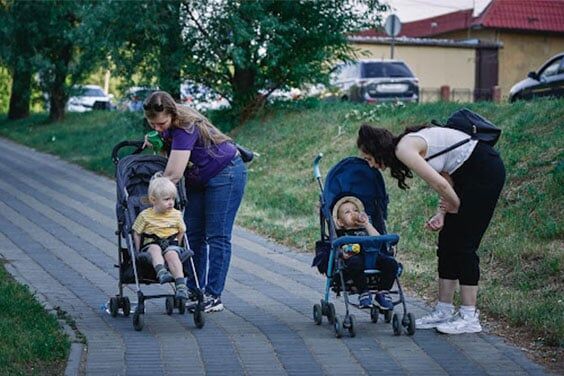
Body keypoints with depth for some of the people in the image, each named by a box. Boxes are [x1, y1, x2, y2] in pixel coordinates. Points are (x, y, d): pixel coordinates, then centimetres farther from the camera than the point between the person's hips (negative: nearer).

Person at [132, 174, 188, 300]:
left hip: (171, 244, 1)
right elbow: (136, 234, 6)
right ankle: (161, 272, -59)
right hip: (150, 244, -1)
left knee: (172, 254, -33)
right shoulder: (145, 215, 1)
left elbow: (181, 232, 17)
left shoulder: (176, 215, 7)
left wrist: (176, 247, 7)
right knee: (155, 249, -36)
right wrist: (138, 252, 0)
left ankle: (181, 284, -44)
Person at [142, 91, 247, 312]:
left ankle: (214, 296, -4)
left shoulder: (185, 127, -32)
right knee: (192, 234, 4)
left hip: (225, 174, -9)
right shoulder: (168, 124, -8)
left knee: (217, 236, -7)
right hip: (198, 179, 9)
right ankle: (193, 292, 8)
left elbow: (173, 175, -35)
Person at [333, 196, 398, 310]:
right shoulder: (341, 234, 26)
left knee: (391, 263, -24)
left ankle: (382, 293, -11)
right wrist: (343, 254, -15)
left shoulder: (366, 230, 34)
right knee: (355, 262, -40)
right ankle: (363, 293, -25)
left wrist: (367, 224, 13)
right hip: (355, 257, -3)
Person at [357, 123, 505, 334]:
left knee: (463, 244, -8)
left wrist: (456, 208, -2)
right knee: (447, 242, 9)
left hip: (484, 171, -9)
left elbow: (440, 184, -20)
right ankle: (444, 311, 14)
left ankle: (470, 317, -3)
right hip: (469, 173, 9)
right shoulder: (410, 144, 11)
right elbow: (446, 179, 11)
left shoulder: (404, 149, -16)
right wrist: (442, 213, 0)